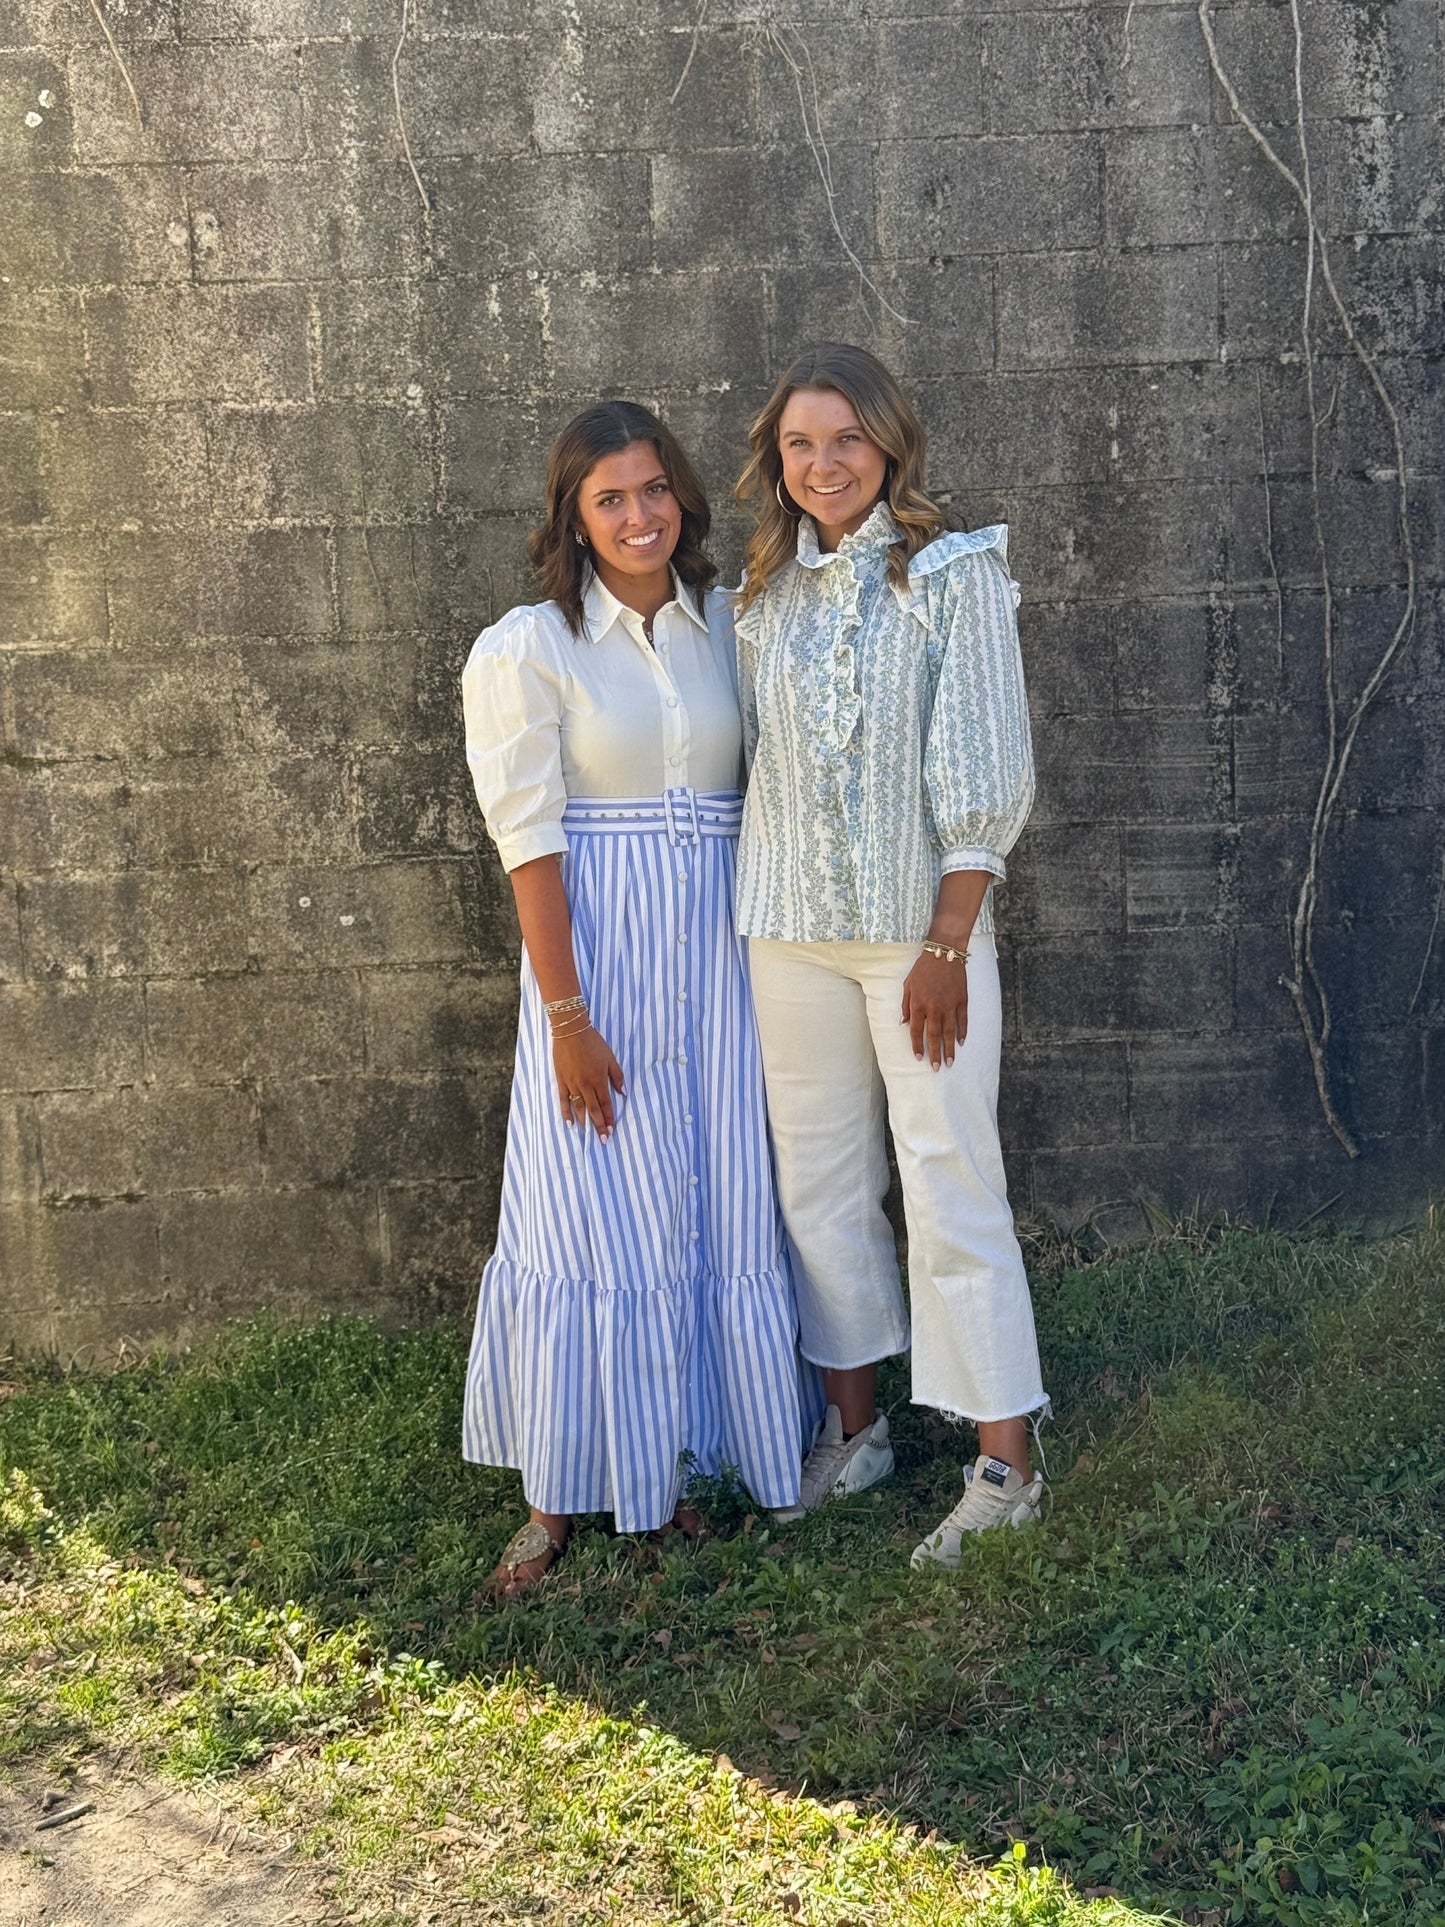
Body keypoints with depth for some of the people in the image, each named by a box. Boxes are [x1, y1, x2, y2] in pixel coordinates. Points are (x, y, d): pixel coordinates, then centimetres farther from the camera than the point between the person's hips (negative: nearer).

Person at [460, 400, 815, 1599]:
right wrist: (567, 1016, -13)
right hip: (597, 948, -4)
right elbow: (530, 839, -10)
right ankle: (562, 1497, 14)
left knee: (717, 1208, 9)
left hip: (718, 946, 4)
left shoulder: (725, 624, 6)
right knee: (593, 1214, 1)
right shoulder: (529, 649, -6)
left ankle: (681, 1461, 26)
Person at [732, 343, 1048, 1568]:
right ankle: (854, 1432, 26)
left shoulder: (955, 573, -4)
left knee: (952, 1187, -3)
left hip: (921, 925, -5)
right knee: (819, 1181, 11)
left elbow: (985, 778, -9)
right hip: (792, 931, 5)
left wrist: (947, 945, -14)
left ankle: (1004, 1467, 6)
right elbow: (756, 765, 14)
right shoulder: (767, 596, 10)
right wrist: (751, 917, 7)